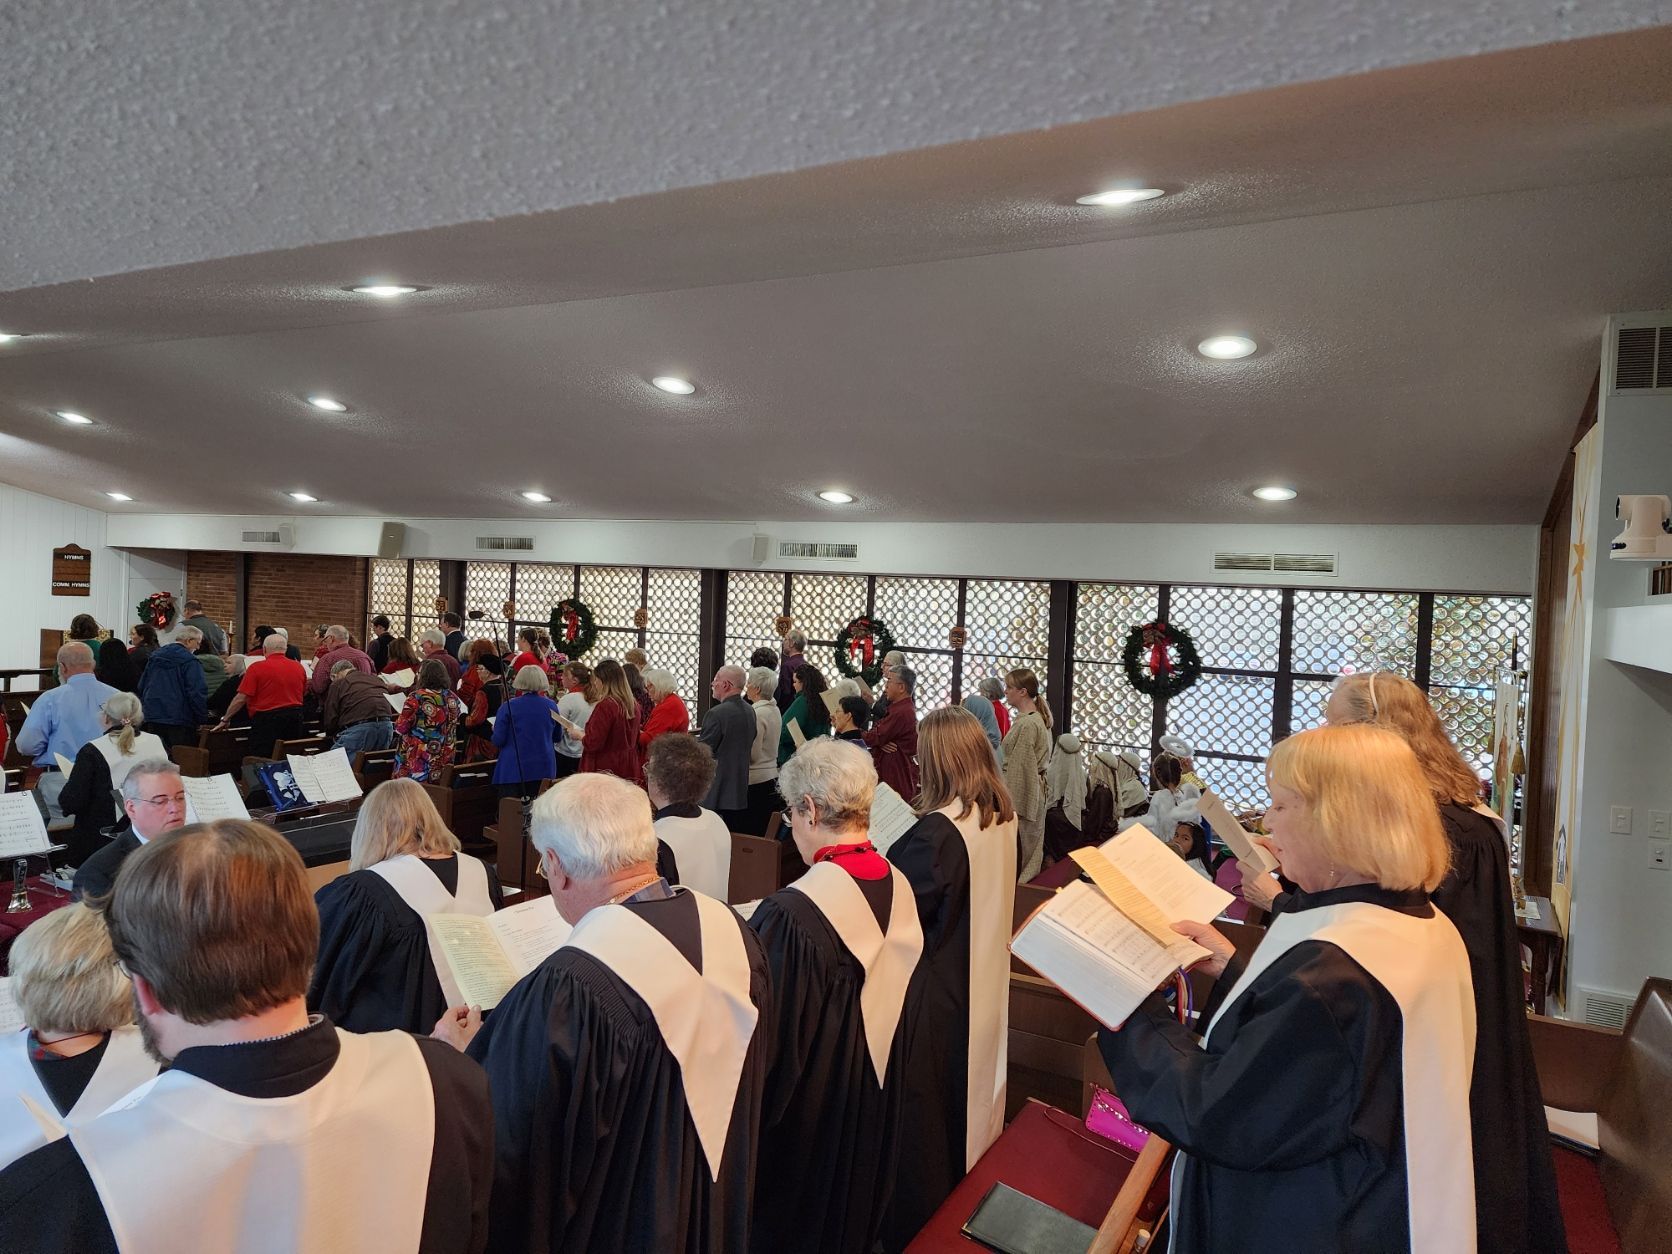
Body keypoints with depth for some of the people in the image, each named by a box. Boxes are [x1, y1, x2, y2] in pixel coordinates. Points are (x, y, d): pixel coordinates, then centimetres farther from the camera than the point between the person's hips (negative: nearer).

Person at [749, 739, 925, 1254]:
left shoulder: (790, 916, -33)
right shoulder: (900, 887, -11)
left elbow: (771, 1041, -24)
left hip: (810, 1116, -6)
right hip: (878, 1111, 6)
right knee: (856, 1212, 29)